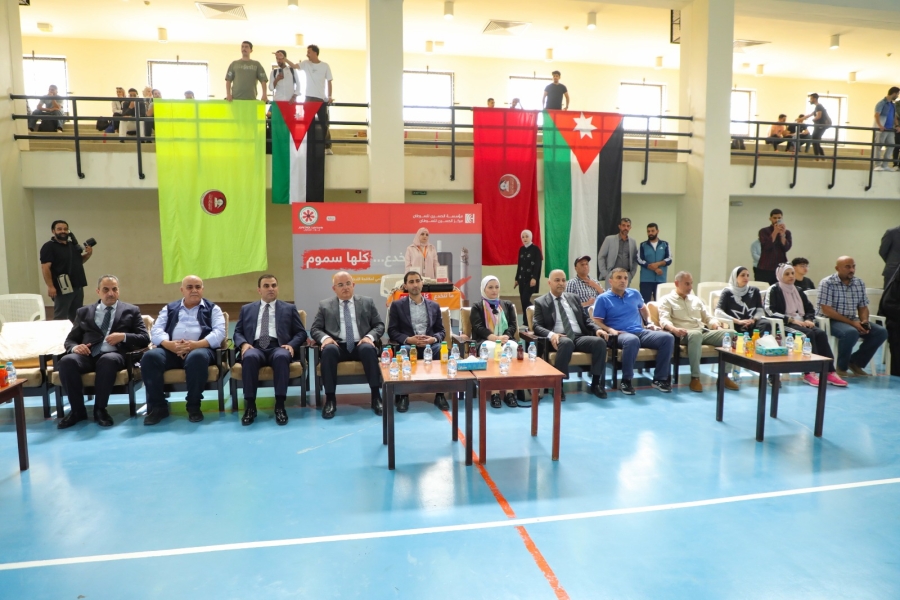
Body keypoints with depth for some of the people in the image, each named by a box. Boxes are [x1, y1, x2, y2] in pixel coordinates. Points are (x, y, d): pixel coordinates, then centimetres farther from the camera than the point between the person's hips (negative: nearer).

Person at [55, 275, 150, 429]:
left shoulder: (131, 311, 17)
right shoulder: (84, 311, 23)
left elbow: (144, 338, 8)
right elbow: (70, 340, 19)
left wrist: (124, 336, -11)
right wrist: (75, 347, -6)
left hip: (114, 355, -2)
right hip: (88, 355, 2)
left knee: (108, 360, -38)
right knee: (66, 361, -31)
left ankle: (100, 409, -21)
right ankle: (77, 410, -15)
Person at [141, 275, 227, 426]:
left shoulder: (213, 309, 16)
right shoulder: (169, 308, 23)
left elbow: (219, 332, -1)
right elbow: (156, 330, 9)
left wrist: (195, 345, -17)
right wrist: (169, 344, -14)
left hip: (200, 349, -2)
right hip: (170, 350, 3)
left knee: (197, 357, -38)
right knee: (150, 357, -28)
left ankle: (194, 406, -22)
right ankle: (158, 406, -18)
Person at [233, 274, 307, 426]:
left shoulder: (289, 309, 19)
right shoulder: (246, 309, 24)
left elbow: (301, 333, 12)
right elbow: (238, 332, 17)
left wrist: (291, 345, -9)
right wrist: (244, 344, -6)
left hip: (278, 348, -1)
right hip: (255, 348, 1)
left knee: (281, 357, -37)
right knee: (250, 357, -36)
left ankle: (280, 406, -35)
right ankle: (250, 406, -29)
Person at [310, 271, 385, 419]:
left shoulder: (367, 302, 15)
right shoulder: (325, 305, 14)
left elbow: (379, 325, 11)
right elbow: (315, 329, 11)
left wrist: (370, 337, -10)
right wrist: (325, 337, -12)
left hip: (360, 345, 0)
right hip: (338, 346, 0)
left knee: (368, 348, -35)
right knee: (328, 350, -35)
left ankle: (376, 396, -27)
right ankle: (330, 399, -28)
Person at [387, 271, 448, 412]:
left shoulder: (434, 305, 18)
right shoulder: (397, 305, 11)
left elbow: (441, 331, 13)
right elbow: (392, 331, 3)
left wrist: (433, 339, -11)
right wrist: (408, 339, -15)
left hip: (430, 345, 2)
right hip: (408, 345, -1)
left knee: (441, 350, -33)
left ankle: (440, 395, -20)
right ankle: (403, 396, -21)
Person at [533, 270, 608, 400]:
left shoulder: (573, 298, 23)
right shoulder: (540, 302, 9)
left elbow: (585, 319, 21)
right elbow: (537, 326, -2)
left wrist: (597, 329, -1)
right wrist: (551, 334, -23)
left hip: (579, 337, 4)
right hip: (560, 338, -4)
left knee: (600, 341, -26)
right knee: (567, 342, -40)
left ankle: (596, 383, -18)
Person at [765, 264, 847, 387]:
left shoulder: (798, 291, 23)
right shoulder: (774, 290, 2)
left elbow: (810, 309, 19)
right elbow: (771, 311, -10)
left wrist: (808, 320, -4)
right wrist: (791, 320, -17)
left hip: (801, 323, 6)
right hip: (784, 324, -6)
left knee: (821, 334, -23)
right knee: (808, 334, -32)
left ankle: (829, 372, -27)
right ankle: (809, 372, -34)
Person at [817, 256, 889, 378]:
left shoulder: (859, 283, 8)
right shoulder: (827, 283, -12)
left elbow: (863, 307, 12)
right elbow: (826, 310, -18)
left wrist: (864, 321, -10)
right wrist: (852, 323, -21)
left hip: (852, 321, 7)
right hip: (830, 321, -7)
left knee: (881, 332, -9)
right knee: (851, 333, -34)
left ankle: (856, 362, 6)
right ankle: (842, 367, -11)